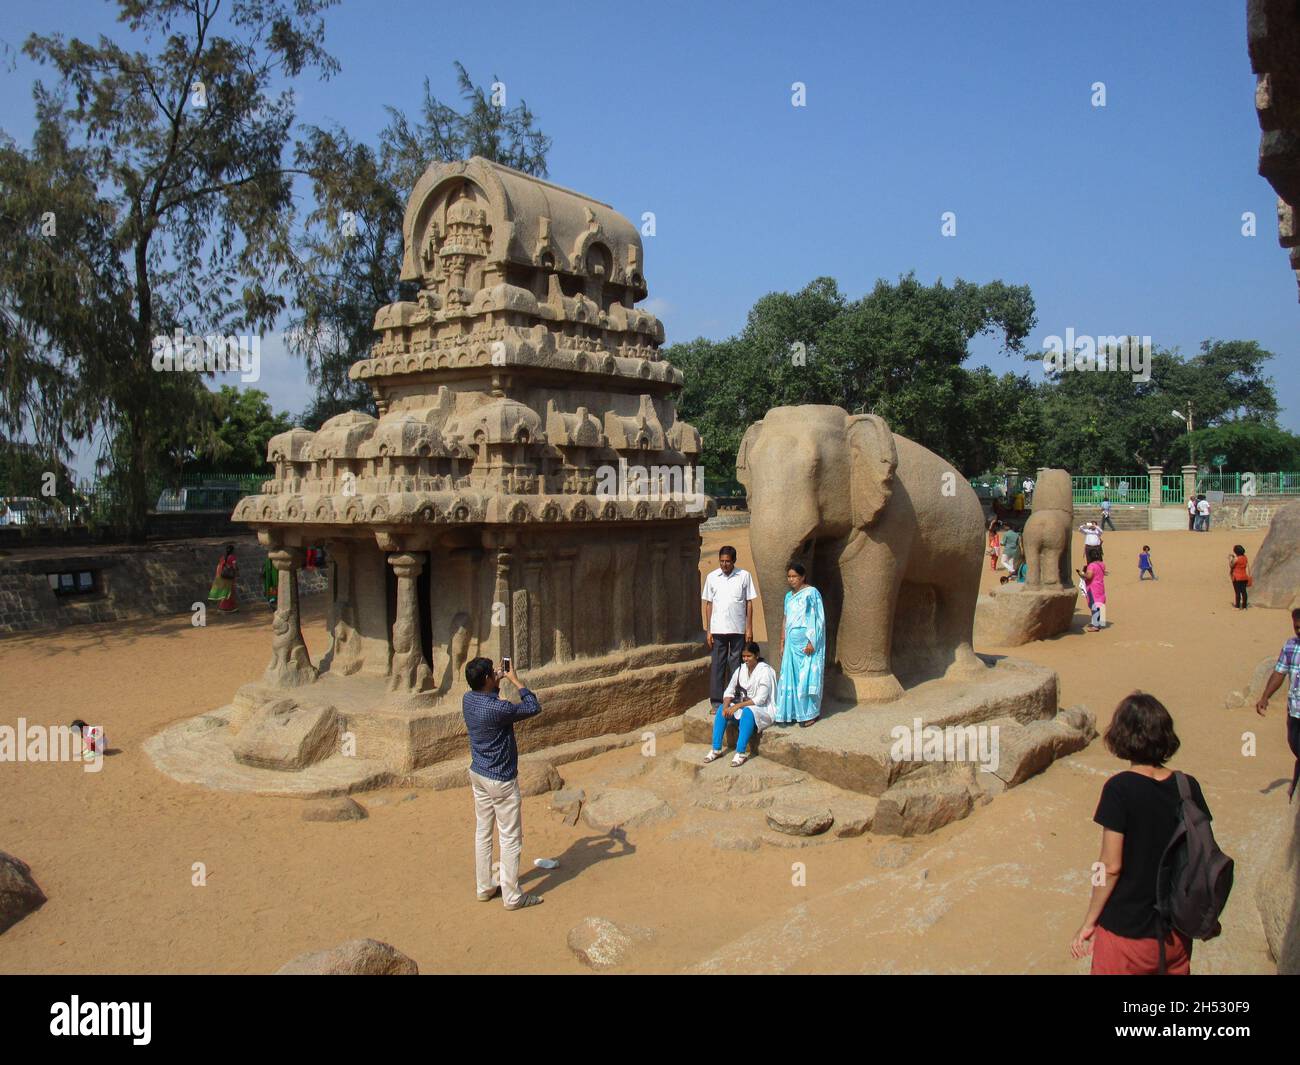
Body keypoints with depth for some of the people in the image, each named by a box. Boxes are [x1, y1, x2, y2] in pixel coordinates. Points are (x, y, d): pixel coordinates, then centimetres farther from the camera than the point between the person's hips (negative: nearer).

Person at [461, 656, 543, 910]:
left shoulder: (468, 699, -5)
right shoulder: (497, 709, -29)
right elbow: (534, 707, -16)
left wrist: (499, 679, 9)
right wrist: (516, 681, -9)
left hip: (478, 774, 8)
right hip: (501, 780, -8)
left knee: (483, 832, 17)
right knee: (511, 839, 5)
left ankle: (484, 888, 28)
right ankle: (512, 896, 14)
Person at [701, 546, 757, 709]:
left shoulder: (744, 576, 0)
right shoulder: (711, 577, 4)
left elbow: (749, 603, 2)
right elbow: (708, 604, 7)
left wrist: (749, 628, -2)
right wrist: (708, 630, 3)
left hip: (738, 629, -1)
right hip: (717, 629, 1)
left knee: (736, 665, 5)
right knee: (717, 665, 4)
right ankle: (717, 701, 9)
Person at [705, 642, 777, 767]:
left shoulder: (765, 671, -17)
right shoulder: (741, 669, 3)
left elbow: (760, 699, -24)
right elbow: (729, 691, 3)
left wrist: (737, 706, -27)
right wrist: (726, 706, -19)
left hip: (762, 709, -7)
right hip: (743, 706, 7)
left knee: (748, 712, -37)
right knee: (721, 709, -15)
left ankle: (741, 753, -34)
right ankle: (716, 749, -14)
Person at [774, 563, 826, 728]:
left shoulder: (811, 593, -6)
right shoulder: (789, 596, 14)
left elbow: (818, 619, -10)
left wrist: (811, 641, -16)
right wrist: (782, 644, 16)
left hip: (806, 643, -6)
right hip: (792, 643, 6)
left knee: (806, 678, -2)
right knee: (790, 678, 4)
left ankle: (809, 714, 7)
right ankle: (792, 712, 11)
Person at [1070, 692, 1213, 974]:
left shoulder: (1119, 789, -19)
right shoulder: (1188, 787, -5)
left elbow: (1111, 866, -17)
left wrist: (1089, 922, -6)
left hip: (1127, 932, -5)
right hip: (1178, 931, 5)